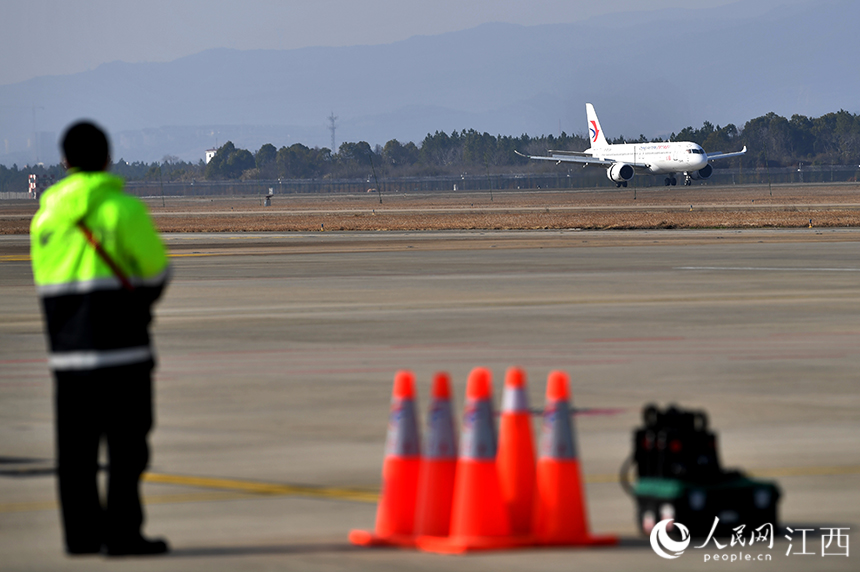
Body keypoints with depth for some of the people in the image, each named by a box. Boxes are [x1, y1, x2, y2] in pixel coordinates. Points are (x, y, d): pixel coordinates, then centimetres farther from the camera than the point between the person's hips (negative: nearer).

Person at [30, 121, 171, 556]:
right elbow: (157, 271, 0)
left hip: (66, 350, 5)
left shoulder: (46, 214, 9)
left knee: (76, 445, 8)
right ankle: (122, 533, -5)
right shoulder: (122, 208, -7)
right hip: (120, 348, -5)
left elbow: (46, 282, 12)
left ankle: (82, 533, 10)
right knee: (127, 446, -2)